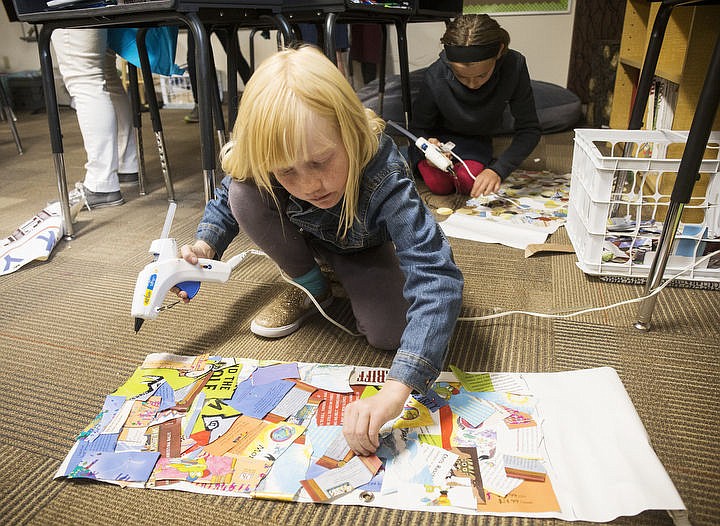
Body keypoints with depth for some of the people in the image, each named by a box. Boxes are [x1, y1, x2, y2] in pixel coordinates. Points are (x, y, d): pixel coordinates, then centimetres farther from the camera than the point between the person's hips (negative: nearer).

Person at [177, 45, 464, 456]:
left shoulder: (383, 175, -44)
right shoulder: (260, 168, -33)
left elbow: (437, 278, -53)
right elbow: (226, 201, -7)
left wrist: (395, 392, -63)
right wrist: (204, 247, -27)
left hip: (364, 249, -2)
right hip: (309, 238, 3)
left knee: (390, 333, -25)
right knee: (245, 195, -27)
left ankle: (345, 278, 10)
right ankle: (312, 289, -2)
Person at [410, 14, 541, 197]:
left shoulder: (514, 66, -31)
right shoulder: (435, 77, -33)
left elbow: (529, 129, -24)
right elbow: (418, 127, -16)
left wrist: (498, 170, -37)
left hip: (476, 139, 1)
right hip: (436, 136, -1)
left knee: (468, 183, -23)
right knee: (440, 185, -23)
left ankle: (486, 163, 13)